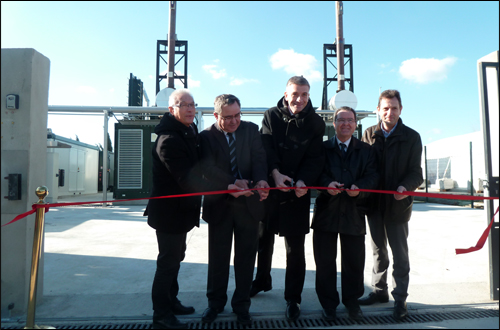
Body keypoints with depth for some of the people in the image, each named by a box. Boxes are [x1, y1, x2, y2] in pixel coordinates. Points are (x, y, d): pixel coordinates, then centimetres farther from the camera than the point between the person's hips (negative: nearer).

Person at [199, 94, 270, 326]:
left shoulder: (251, 130, 2)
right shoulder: (206, 136, -4)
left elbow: (259, 158, -10)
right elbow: (208, 168, -17)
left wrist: (261, 180, -31)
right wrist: (232, 184, -33)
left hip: (249, 203, 1)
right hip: (219, 205, -1)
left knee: (246, 257, 11)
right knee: (218, 256, 13)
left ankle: (241, 305, 29)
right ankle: (215, 302, 33)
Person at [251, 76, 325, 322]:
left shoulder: (315, 123, 1)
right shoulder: (271, 116, 2)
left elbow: (315, 157, -5)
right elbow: (266, 147, -9)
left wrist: (303, 181, -22)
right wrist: (275, 173, -24)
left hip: (298, 192, -1)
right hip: (270, 186, 2)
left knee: (295, 248, 4)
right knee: (264, 238, 17)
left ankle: (293, 299, 19)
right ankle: (262, 281, 41)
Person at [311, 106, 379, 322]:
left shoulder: (365, 150, 11)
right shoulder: (322, 148, 7)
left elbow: (372, 175, 1)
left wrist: (359, 187, -18)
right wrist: (327, 183, -22)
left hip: (354, 212, 1)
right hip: (326, 211, -1)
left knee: (354, 260, 10)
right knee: (325, 260, 6)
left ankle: (352, 301, 31)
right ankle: (328, 304, 23)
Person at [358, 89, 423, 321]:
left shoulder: (411, 137, -3)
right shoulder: (369, 134, 3)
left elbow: (415, 172, -5)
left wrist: (406, 187, -25)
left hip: (398, 204, -3)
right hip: (374, 203, 3)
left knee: (400, 254, 6)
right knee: (378, 251, 16)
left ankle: (400, 299, 20)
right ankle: (379, 291, 32)